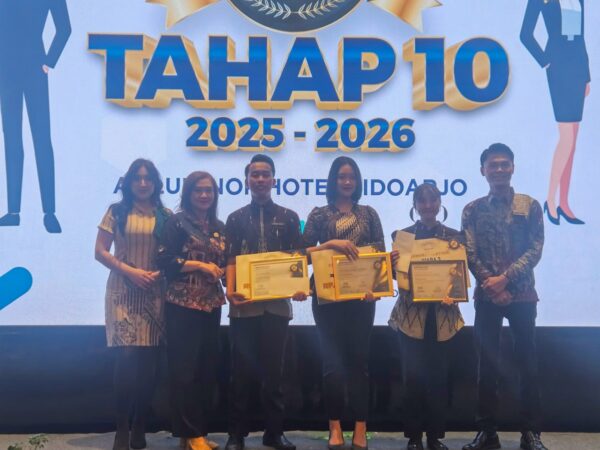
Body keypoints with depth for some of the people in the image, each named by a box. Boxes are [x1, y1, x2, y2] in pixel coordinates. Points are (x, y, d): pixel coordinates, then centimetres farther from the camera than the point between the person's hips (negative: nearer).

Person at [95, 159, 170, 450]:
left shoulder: (166, 216, 8)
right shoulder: (117, 212, 4)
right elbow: (100, 252, 0)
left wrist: (160, 272, -11)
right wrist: (131, 271, -12)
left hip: (155, 293, 2)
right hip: (123, 291, -2)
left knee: (148, 360, 4)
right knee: (126, 357, -10)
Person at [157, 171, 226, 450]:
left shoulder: (219, 226, 14)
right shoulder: (177, 222, -3)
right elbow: (164, 260, -11)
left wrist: (220, 271, -3)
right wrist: (199, 265, -15)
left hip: (211, 305, 6)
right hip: (183, 304, -6)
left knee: (207, 368, 8)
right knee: (184, 368, -4)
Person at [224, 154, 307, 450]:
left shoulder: (289, 218, 10)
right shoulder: (236, 219, 9)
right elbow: (231, 260, 2)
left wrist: (299, 287, -12)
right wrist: (230, 290, -15)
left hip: (277, 303, 1)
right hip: (244, 305, -1)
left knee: (273, 369, 7)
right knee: (242, 369, 4)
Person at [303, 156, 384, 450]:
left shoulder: (369, 214, 10)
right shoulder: (319, 214, 5)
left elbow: (381, 252, 7)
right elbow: (305, 252, -2)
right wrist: (331, 243, -17)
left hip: (361, 296, 2)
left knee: (359, 360, 4)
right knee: (333, 362, -2)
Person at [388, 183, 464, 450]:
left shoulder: (453, 236, 7)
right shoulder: (402, 236, 4)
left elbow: (461, 272, 4)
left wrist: (453, 292, -16)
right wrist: (392, 263, -19)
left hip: (442, 315, 1)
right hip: (411, 315, -1)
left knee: (438, 376, 6)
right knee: (413, 376, -1)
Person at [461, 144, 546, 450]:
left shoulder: (530, 206, 3)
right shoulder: (472, 210, 5)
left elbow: (535, 250, -4)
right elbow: (470, 254, -1)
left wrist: (505, 278, -15)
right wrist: (492, 285, -13)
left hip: (522, 296, 0)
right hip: (487, 297, 0)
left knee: (527, 363, 4)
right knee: (487, 364, 3)